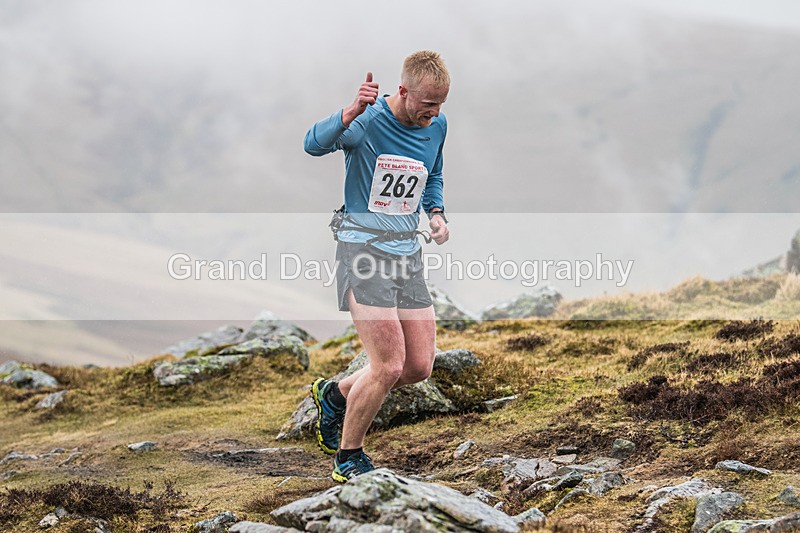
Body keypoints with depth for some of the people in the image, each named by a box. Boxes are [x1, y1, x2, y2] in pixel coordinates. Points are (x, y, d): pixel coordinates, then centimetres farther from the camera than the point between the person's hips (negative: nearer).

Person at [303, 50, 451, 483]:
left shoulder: (436, 126, 5)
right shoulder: (368, 121, -14)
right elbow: (314, 144, -33)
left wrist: (436, 213, 4)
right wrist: (350, 114, -50)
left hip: (408, 253, 7)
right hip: (363, 249, -7)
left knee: (420, 367, 6)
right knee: (389, 366, -12)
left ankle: (335, 395, 31)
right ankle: (348, 457, 9)